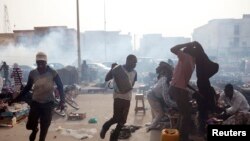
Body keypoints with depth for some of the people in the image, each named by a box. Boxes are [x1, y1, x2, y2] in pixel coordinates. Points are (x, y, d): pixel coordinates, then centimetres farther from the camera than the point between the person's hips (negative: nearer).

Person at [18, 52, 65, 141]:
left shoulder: (52, 73, -11)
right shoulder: (32, 73, -4)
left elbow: (60, 86, -2)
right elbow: (28, 87, 8)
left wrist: (62, 100, -9)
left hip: (48, 103, -2)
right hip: (35, 102, 2)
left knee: (44, 127, 6)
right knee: (30, 126, 4)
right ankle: (34, 130, 40)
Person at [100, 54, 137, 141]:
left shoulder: (134, 72, 6)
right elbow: (106, 79, -7)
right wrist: (112, 69, -21)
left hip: (128, 98, 5)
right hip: (118, 97, -5)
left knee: (122, 120, 7)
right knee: (116, 118, -10)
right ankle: (105, 127, 21)